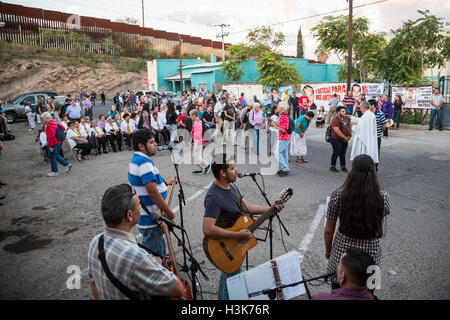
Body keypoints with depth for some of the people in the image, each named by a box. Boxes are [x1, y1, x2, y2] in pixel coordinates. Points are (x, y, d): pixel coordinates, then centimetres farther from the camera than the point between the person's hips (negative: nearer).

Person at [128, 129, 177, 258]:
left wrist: (165, 182, 17)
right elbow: (153, 193, -27)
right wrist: (169, 213, -18)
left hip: (144, 217, 11)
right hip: (150, 219, -11)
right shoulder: (144, 162, -23)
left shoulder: (135, 160, 11)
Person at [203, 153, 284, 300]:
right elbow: (208, 230, -37)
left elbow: (246, 207, 7)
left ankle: (222, 296, 49)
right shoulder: (214, 197, -31)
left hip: (235, 242, 9)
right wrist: (237, 235, -34)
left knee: (227, 276, 27)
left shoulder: (231, 186, 0)